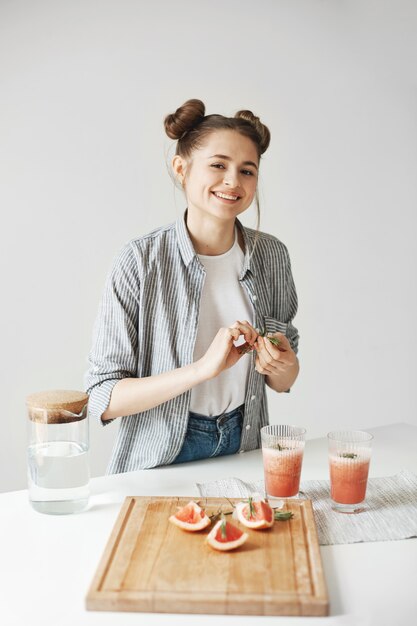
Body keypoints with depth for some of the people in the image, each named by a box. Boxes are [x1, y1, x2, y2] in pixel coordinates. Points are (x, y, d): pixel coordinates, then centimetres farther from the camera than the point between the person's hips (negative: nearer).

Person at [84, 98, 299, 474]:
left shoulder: (271, 254, -2)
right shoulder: (141, 260, -15)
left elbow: (282, 382, 8)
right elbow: (103, 399, -17)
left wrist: (283, 365, -14)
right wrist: (204, 368, -26)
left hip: (242, 448, 4)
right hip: (161, 460, -3)